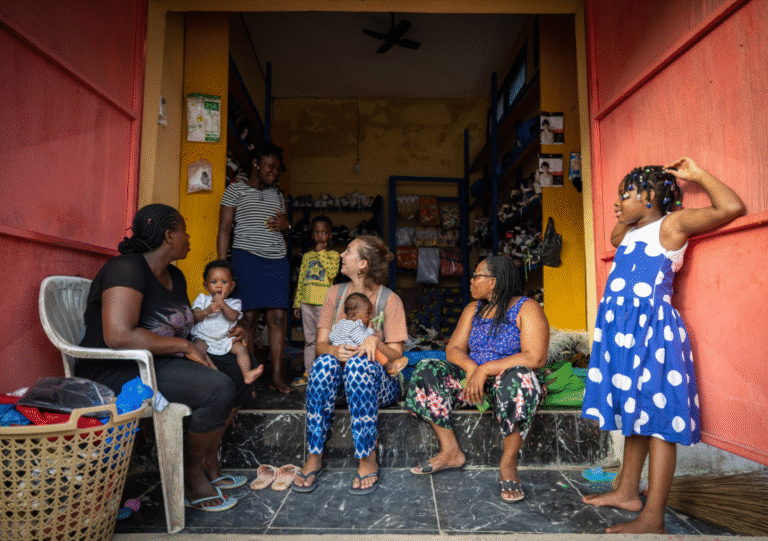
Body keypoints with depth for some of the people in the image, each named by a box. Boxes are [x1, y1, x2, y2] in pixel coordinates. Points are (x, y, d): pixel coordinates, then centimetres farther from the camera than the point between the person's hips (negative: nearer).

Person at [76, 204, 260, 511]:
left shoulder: (174, 276, 13)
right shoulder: (127, 268, -17)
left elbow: (183, 327, 24)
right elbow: (119, 336, -30)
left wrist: (226, 333, 8)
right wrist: (184, 346, -22)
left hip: (163, 362, 10)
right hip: (116, 371, -10)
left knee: (240, 372, 5)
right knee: (217, 388, -27)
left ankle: (208, 462, 12)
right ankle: (191, 473, -3)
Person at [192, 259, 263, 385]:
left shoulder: (234, 303, 8)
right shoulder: (202, 299, 10)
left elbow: (234, 317, -12)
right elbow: (195, 317, -2)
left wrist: (222, 303, -23)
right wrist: (206, 311, -21)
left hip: (226, 339, 1)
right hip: (204, 338, -1)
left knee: (241, 348, -20)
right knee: (198, 347, -33)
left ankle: (247, 374, -23)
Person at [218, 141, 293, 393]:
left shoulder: (277, 194, 21)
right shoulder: (235, 189, 7)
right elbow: (224, 229, 2)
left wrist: (286, 224, 4)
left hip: (277, 260, 4)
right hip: (247, 258, -4)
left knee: (278, 317, -4)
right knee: (247, 318, -5)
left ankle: (277, 376, 2)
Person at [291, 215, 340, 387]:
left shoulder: (333, 254, 3)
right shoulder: (307, 256, 15)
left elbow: (333, 272, -17)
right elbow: (301, 281, 16)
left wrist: (321, 252, -11)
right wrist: (297, 303, 12)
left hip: (324, 303, -4)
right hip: (307, 302, 4)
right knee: (309, 340, 10)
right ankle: (308, 373, 18)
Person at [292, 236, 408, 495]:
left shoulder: (390, 300, -5)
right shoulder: (336, 293, 6)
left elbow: (397, 354, -6)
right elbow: (321, 344, 1)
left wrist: (376, 342, -27)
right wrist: (334, 350, -23)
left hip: (379, 379, -3)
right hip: (339, 376, 3)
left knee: (359, 363, -36)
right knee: (324, 362, -31)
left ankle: (368, 460, -27)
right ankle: (314, 457, -23)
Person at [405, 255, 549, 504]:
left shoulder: (526, 308, -7)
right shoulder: (473, 309, 11)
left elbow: (535, 357, -20)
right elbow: (453, 349, 4)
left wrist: (485, 369, -25)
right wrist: (471, 368, -19)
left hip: (509, 380, -5)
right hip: (473, 377, 6)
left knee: (517, 378, -40)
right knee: (426, 370, -15)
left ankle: (508, 463, -22)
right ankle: (450, 451, -10)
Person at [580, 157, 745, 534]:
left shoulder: (672, 223, -2)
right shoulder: (632, 232, 22)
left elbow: (732, 207, -14)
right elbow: (614, 238, 45)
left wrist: (697, 175, -3)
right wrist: (624, 215, 30)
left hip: (650, 329, -9)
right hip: (624, 330, 9)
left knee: (657, 418, -8)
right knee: (635, 414, 15)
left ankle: (652, 519, -4)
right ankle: (627, 492, 26)